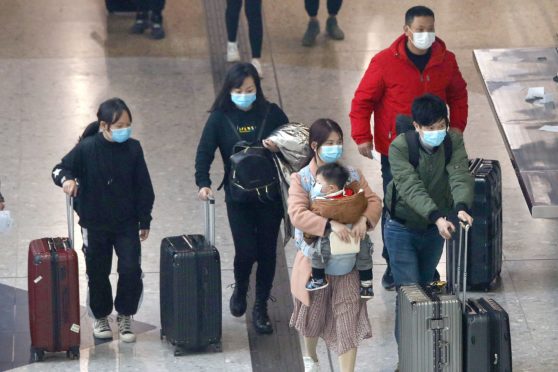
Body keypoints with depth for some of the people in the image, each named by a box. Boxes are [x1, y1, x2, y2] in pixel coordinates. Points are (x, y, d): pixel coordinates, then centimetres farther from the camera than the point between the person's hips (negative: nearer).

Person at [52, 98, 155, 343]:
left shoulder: (133, 149, -5)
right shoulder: (86, 149, -13)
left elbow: (143, 187, 2)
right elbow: (60, 169, -5)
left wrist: (144, 221, 4)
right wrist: (66, 179, -30)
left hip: (127, 224, 1)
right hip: (95, 225, -1)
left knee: (131, 270, -8)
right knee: (98, 274, 10)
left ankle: (125, 316, 13)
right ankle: (101, 318, 31)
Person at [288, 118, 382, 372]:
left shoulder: (352, 175, 0)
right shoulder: (301, 179, -11)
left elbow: (373, 201, -1)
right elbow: (297, 214, -23)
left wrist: (364, 220, -23)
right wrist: (330, 225, -34)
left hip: (347, 260, 1)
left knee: (348, 317, -4)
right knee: (314, 313, 18)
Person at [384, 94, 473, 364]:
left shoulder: (454, 142, -15)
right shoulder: (400, 147, -25)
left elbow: (460, 176, -29)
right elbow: (411, 188, -36)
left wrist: (461, 207, -50)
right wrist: (437, 217, -51)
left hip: (434, 229, 4)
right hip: (402, 228, -4)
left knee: (425, 288, 20)